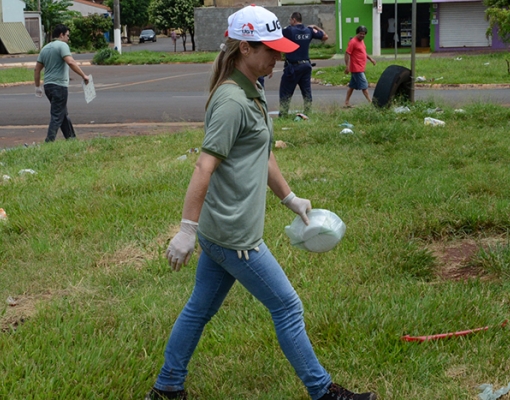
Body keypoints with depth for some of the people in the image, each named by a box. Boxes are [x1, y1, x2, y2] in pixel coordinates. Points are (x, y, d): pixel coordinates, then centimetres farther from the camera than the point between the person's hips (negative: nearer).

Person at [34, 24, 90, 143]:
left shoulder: (45, 48, 15)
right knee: (57, 116, -6)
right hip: (59, 85, -8)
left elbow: (37, 69, 16)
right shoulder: (62, 45, -9)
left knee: (63, 114, 18)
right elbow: (71, 62, -23)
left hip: (48, 85, 8)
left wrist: (37, 86, 20)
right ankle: (50, 140, -11)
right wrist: (83, 75, -21)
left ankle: (71, 137, 26)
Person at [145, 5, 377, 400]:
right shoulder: (232, 101, -20)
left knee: (200, 309, 16)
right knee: (288, 307, 3)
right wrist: (188, 230, -25)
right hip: (234, 235, -9)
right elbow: (204, 167, -24)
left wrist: (291, 198, 26)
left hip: (220, 231, 9)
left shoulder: (254, 93, 10)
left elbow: (262, 156, 21)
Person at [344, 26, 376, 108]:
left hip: (360, 68, 9)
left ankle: (346, 102, 15)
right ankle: (370, 102, -5)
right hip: (357, 69, -9)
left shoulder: (361, 41, 15)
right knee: (364, 85, -7)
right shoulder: (353, 42, -14)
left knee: (352, 85, 11)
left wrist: (370, 58, 23)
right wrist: (347, 66, -23)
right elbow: (347, 54, -18)